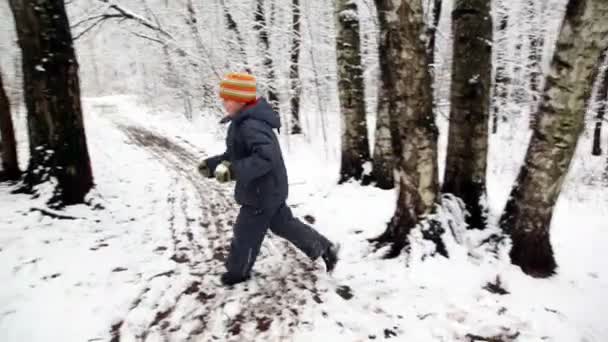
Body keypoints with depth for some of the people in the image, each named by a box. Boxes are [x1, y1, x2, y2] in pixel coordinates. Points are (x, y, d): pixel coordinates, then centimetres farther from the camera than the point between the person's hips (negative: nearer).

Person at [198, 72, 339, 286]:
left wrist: (233, 171, -43)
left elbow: (266, 157, -39)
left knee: (245, 233, 11)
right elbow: (236, 155, 16)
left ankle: (238, 271, 36)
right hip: (268, 189, 10)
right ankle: (325, 248, 30)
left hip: (262, 192, -10)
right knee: (283, 224, 22)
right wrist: (212, 164, 7)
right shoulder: (243, 122, 7)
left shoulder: (252, 125, -27)